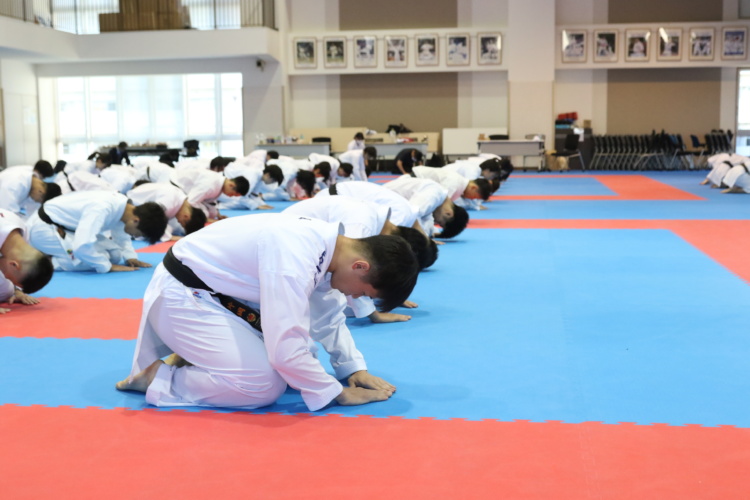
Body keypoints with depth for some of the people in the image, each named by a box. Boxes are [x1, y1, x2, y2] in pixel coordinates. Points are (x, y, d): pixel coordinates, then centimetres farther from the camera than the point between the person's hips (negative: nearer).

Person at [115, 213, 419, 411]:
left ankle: (190, 357, 16)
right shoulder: (297, 259, -33)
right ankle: (157, 378, -4)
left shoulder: (324, 242, -3)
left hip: (214, 292, 9)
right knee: (266, 385, -20)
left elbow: (328, 315, 13)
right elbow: (287, 350, -33)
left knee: (284, 363, 10)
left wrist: (355, 368, 4)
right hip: (181, 297, -9)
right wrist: (338, 393, -20)